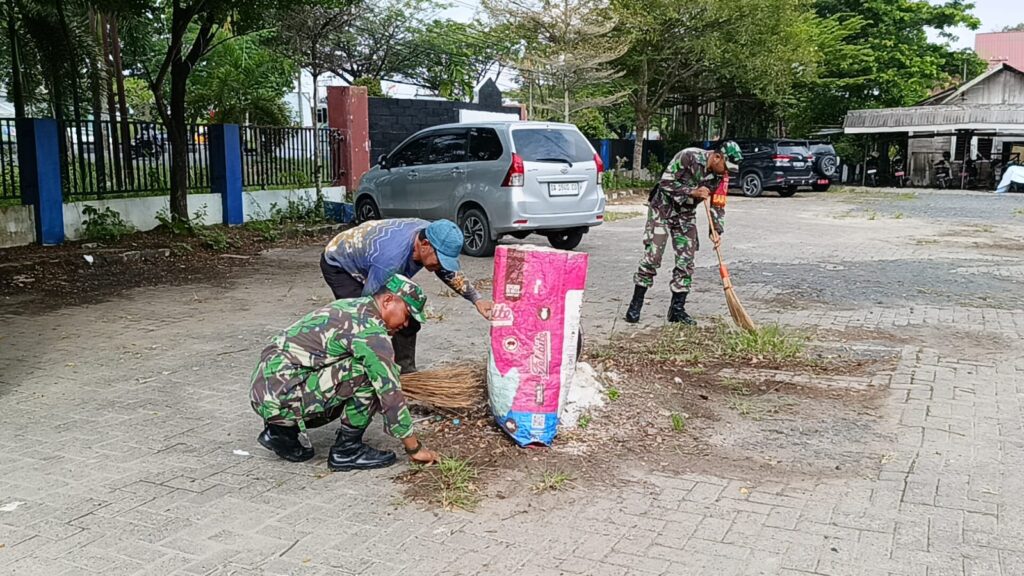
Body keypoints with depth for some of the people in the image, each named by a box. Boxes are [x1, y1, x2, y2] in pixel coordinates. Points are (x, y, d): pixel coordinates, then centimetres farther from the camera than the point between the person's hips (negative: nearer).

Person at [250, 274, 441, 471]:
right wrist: (414, 448, -5)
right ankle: (347, 450, -1)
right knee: (367, 373, -13)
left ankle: (283, 431, 16)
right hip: (281, 396, -10)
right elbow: (389, 392, -13)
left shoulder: (351, 307, 15)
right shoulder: (371, 330, -14)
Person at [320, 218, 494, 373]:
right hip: (339, 264, -7)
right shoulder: (392, 258, -44)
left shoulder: (431, 234, -21)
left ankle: (406, 373, 11)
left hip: (368, 263, 8)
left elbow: (451, 273, 0)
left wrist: (477, 300, -8)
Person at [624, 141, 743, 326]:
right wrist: (693, 192, -29)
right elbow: (666, 182, -22)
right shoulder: (688, 157, -24)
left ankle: (677, 309, 9)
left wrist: (717, 231, -12)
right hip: (663, 208, -6)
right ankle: (635, 305, -1)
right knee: (652, 256, -10)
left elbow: (718, 205, 0)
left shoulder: (721, 176, -7)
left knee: (686, 261, 0)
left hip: (686, 215, 6)